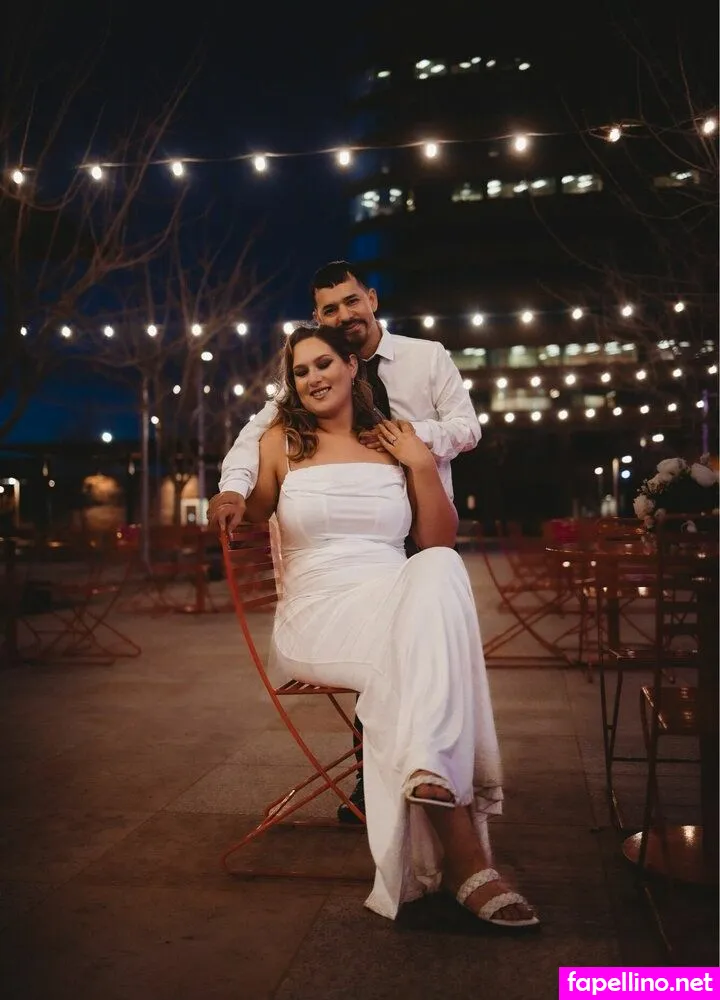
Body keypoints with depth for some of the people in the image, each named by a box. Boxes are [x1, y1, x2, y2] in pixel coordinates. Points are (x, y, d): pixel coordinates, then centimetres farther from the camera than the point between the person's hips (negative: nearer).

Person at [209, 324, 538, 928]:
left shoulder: (396, 444, 14)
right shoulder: (281, 443, 12)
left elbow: (440, 541, 9)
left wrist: (422, 466, -1)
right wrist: (226, 510, -11)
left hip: (397, 601, 2)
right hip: (318, 613, -2)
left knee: (439, 569, -34)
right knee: (415, 662, -33)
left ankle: (428, 767, -42)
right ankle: (465, 857, -36)